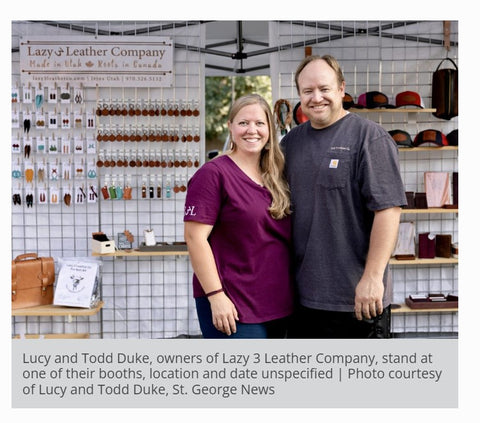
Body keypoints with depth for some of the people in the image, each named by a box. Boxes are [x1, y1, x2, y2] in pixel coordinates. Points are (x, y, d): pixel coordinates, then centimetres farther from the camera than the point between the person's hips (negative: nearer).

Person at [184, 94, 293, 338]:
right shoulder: (214, 174, -9)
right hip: (233, 308, -7)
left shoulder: (276, 178, 11)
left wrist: (291, 293, 16)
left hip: (277, 305, 7)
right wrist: (215, 295, -19)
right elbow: (195, 237, -15)